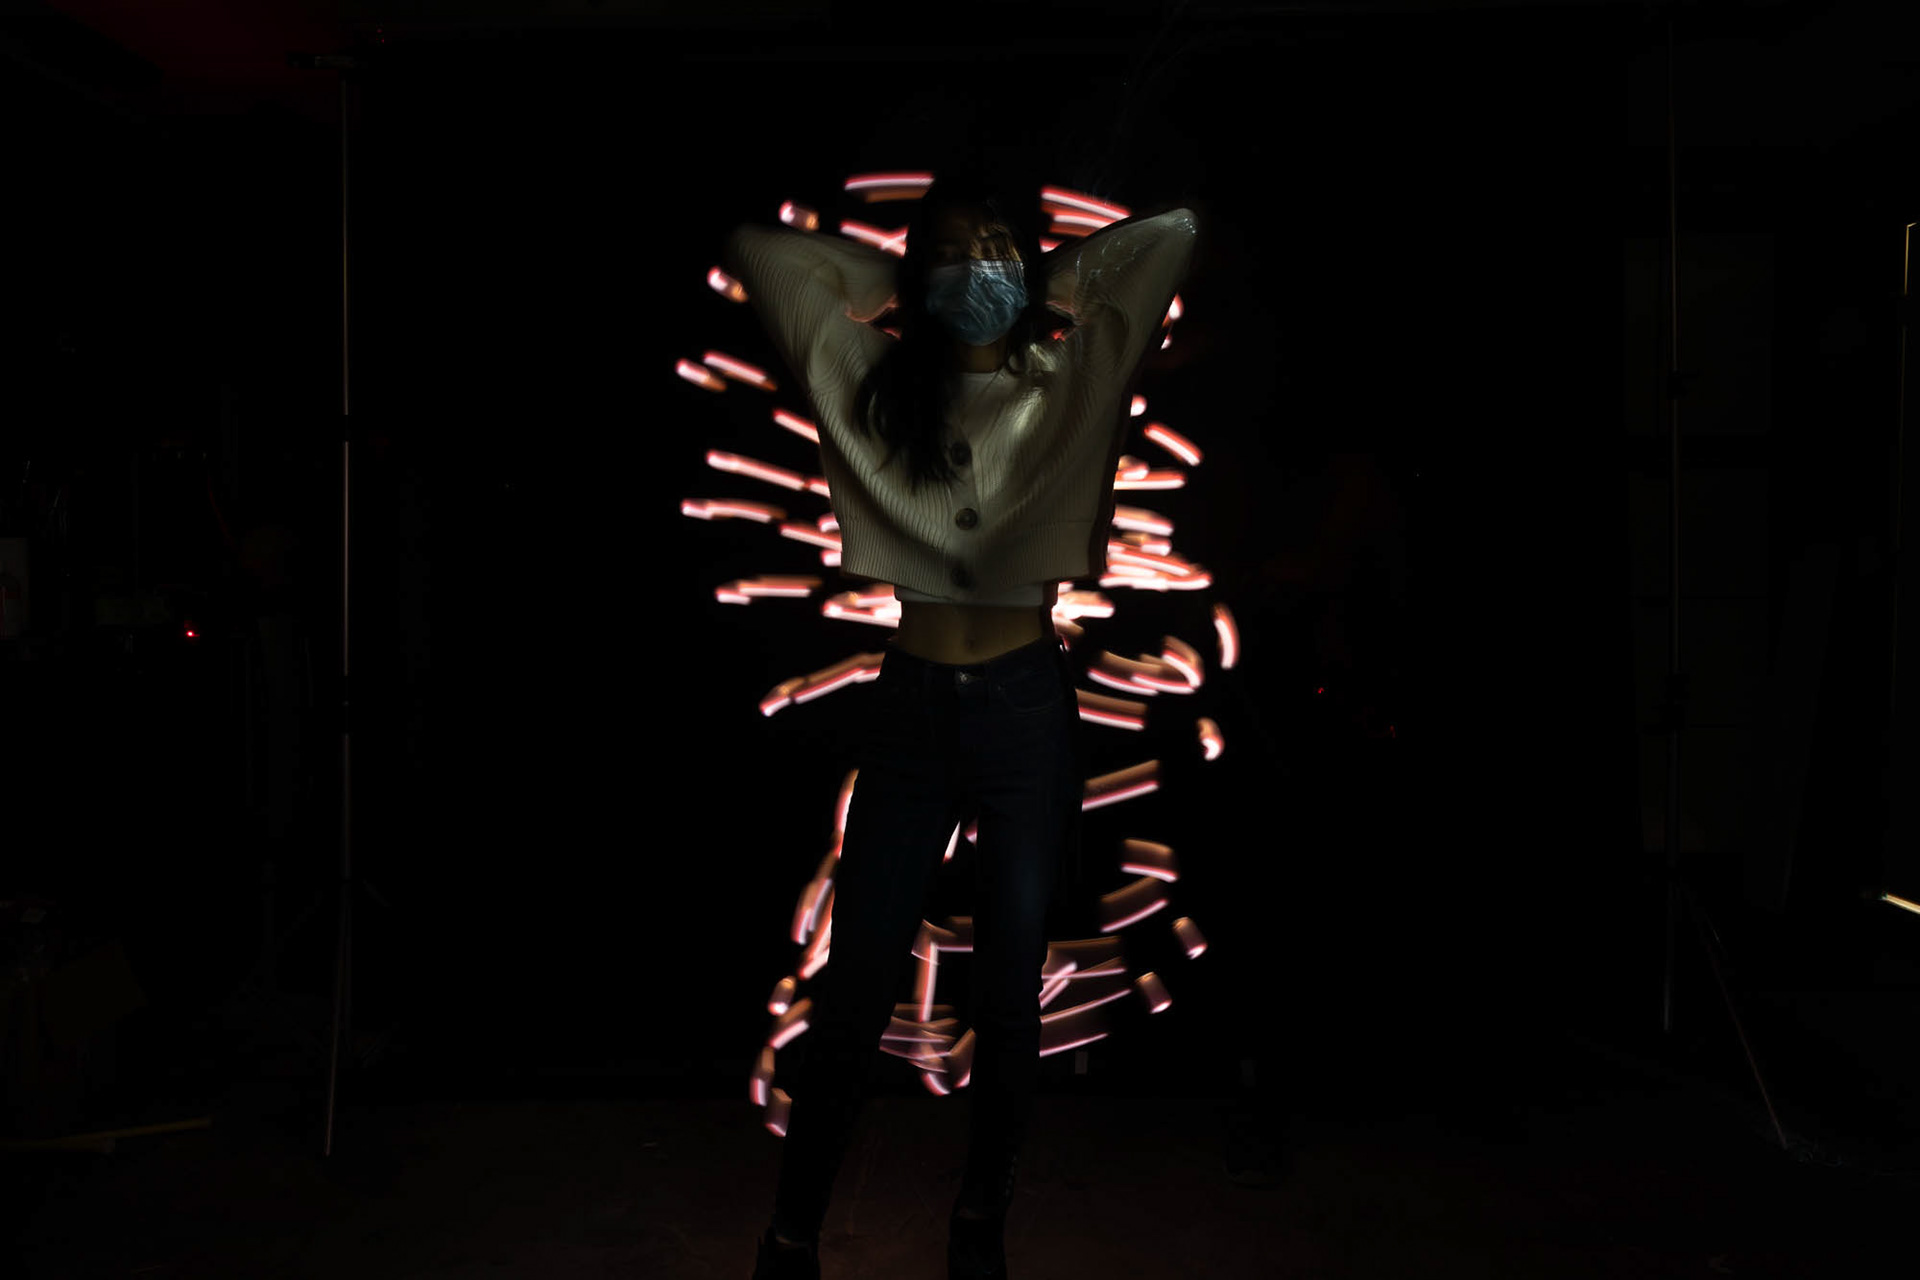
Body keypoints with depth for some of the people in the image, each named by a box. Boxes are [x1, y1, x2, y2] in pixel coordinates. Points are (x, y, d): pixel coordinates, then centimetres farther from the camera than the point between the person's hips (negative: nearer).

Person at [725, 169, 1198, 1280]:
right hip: (912, 703, 1)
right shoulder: (872, 384, 5)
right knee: (852, 997, 3)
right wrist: (892, 282, 9)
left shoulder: (1071, 385, 3)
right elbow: (757, 251, 9)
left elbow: (1173, 235, 1)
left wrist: (1053, 283, 8)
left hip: (1030, 710, 0)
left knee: (1011, 993, 9)